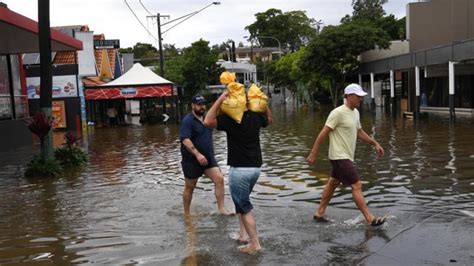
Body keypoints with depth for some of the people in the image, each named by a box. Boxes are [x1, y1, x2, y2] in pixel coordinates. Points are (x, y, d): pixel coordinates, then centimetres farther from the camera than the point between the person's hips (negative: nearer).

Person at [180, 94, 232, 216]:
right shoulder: (187, 120, -15)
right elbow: (185, 140, -25)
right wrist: (197, 154, -35)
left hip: (208, 158, 6)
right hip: (192, 160, -6)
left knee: (219, 179, -8)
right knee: (190, 187, 7)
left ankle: (221, 209, -4)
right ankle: (186, 214, 22)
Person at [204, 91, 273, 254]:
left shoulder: (230, 119, -15)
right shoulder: (256, 117, 5)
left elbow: (207, 121, -23)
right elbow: (270, 119, 26)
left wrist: (220, 99, -20)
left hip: (240, 169, -7)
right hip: (255, 167, 7)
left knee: (244, 207, 3)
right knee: (242, 200, 25)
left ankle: (255, 244, 6)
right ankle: (244, 234, 25)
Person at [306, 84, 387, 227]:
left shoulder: (355, 112, 9)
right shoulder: (338, 113, -18)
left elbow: (359, 132, 21)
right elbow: (323, 133, -18)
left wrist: (375, 143, 13)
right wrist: (313, 154, -18)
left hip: (346, 157, 10)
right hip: (340, 157, -10)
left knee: (332, 183, 16)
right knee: (357, 185, -9)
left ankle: (319, 213, 27)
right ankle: (370, 219, -3)